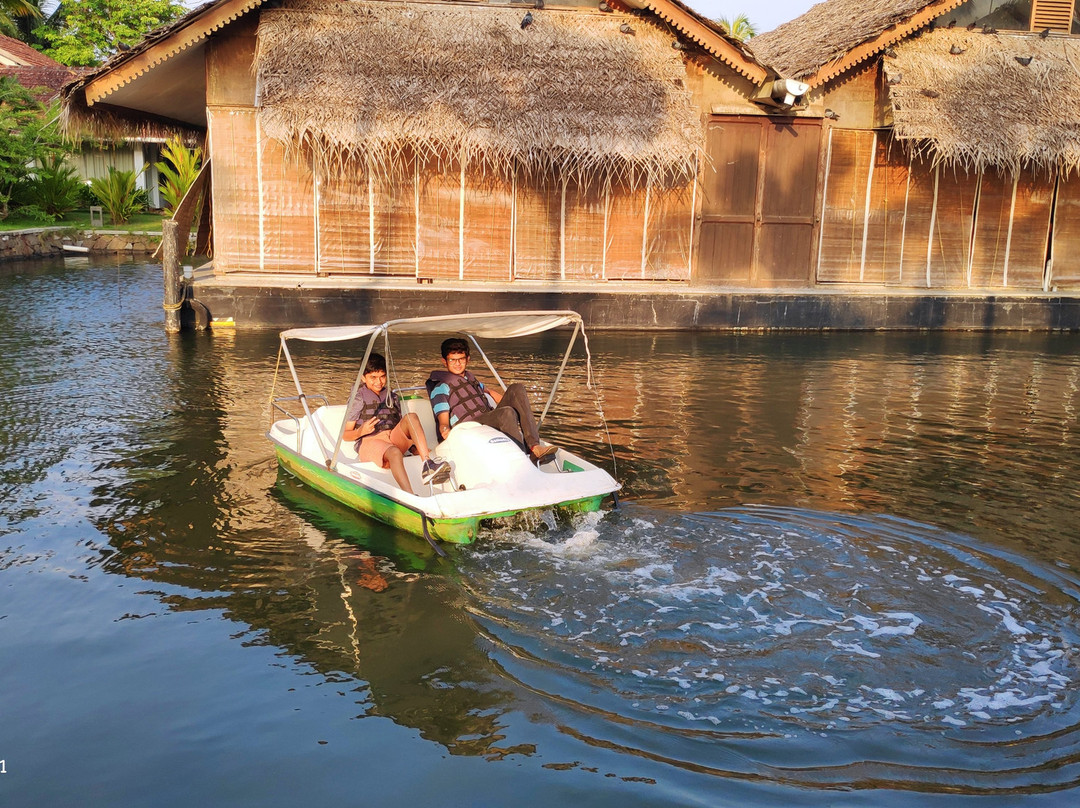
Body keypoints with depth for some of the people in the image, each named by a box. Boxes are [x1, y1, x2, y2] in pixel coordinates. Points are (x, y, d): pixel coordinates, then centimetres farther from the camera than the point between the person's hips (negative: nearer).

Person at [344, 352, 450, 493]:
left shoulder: (392, 397, 24)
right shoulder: (358, 399, 8)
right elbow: (345, 435, 4)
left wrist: (416, 445, 7)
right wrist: (361, 431, -18)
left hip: (394, 439, 5)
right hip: (370, 442, -5)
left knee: (411, 417, -24)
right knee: (394, 453, -39)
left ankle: (428, 465, -41)